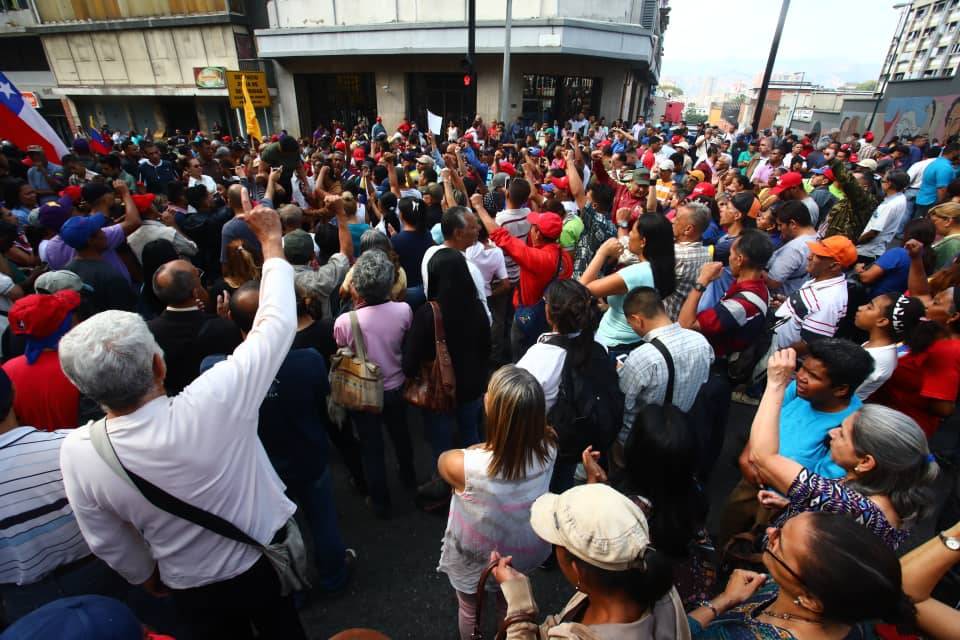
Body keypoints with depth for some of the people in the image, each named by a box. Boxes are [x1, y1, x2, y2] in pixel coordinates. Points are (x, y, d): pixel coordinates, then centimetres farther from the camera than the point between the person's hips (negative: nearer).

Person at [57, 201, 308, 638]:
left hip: (197, 593, 2)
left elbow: (108, 545, -8)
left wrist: (147, 577, 13)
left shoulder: (77, 452, -25)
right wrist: (272, 241, -13)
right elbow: (277, 323, -24)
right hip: (272, 559, -1)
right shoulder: (213, 402, -37)